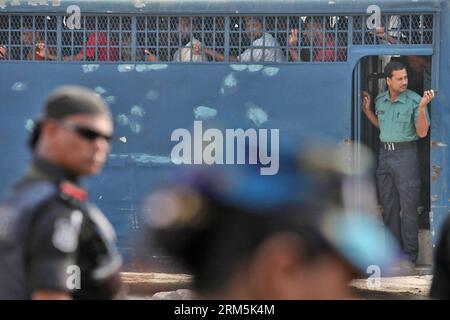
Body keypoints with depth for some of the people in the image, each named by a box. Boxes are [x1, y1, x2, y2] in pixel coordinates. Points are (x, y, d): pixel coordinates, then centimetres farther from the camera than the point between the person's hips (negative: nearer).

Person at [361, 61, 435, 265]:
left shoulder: (414, 101, -9)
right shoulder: (380, 101, 8)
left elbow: (422, 132, -14)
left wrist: (422, 107, -25)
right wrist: (367, 109, 16)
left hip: (405, 154, -6)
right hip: (384, 154, 6)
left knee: (408, 206, -4)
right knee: (389, 206, 10)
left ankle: (410, 254, 1)